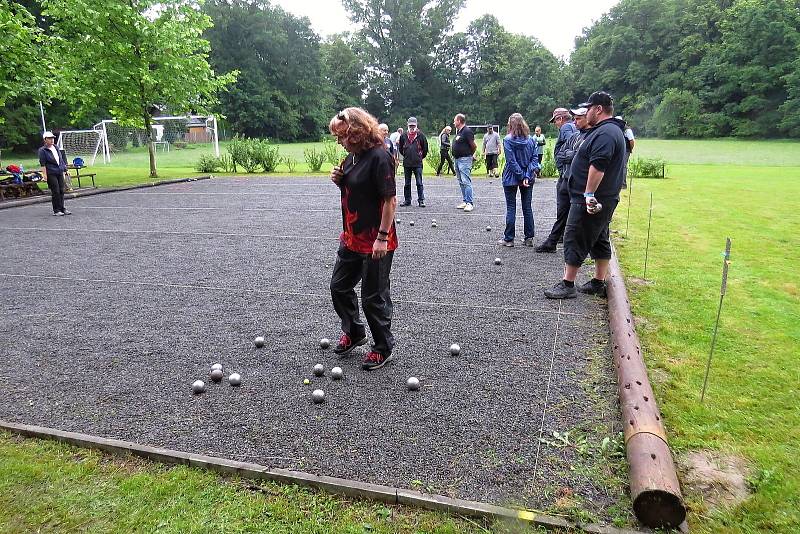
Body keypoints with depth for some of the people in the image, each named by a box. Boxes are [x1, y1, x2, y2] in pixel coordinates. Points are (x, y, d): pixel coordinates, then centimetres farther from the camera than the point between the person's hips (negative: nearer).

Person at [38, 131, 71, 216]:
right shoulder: (42, 150, -6)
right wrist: (45, 175, -15)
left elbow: (61, 159, 22)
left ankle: (62, 208, 17)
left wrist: (64, 170, 19)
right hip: (51, 174, -6)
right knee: (55, 192, -5)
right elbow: (43, 164, -10)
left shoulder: (56, 147, 14)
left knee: (61, 191, 8)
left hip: (60, 172, 6)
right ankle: (56, 210, 2)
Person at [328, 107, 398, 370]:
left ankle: (383, 348, 23)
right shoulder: (351, 157, 9)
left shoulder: (379, 157, -18)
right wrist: (339, 179, 0)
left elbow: (390, 200, -21)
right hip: (351, 237, 9)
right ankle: (353, 332, 39)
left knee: (374, 297, 3)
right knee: (339, 286, 18)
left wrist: (382, 237, -23)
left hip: (375, 242, -9)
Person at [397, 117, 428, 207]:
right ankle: (407, 200, 17)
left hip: (418, 163, -3)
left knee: (419, 183, -4)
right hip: (406, 163, 3)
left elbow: (425, 148, 7)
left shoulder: (421, 135, 0)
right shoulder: (404, 136, 7)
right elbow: (400, 148, 19)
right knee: (407, 183, 9)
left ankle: (421, 200, -1)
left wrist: (421, 157, 12)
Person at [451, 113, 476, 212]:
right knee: (461, 182, 12)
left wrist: (470, 154, 3)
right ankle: (465, 201, 19)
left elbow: (474, 146, -12)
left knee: (466, 181, -13)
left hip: (464, 159, -10)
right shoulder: (458, 132, 15)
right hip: (457, 159, 10)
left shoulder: (467, 131, -13)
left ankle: (470, 203, -12)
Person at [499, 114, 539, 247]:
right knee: (527, 207, 10)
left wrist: (522, 176, -12)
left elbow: (511, 161, -16)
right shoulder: (531, 140, 2)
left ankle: (508, 239, 7)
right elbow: (534, 158, -4)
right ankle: (529, 238, 15)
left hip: (511, 178, -4)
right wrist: (527, 176, -10)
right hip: (528, 178, 4)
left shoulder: (508, 140, -11)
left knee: (511, 208, 4)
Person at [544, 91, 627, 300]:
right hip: (603, 201, 11)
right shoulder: (612, 130, 18)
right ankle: (598, 283, 23)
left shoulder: (605, 133, -17)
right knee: (599, 241, 14)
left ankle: (567, 285, 1)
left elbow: (598, 167, -28)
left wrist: (589, 194, -28)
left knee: (574, 240, -5)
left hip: (588, 202, -11)